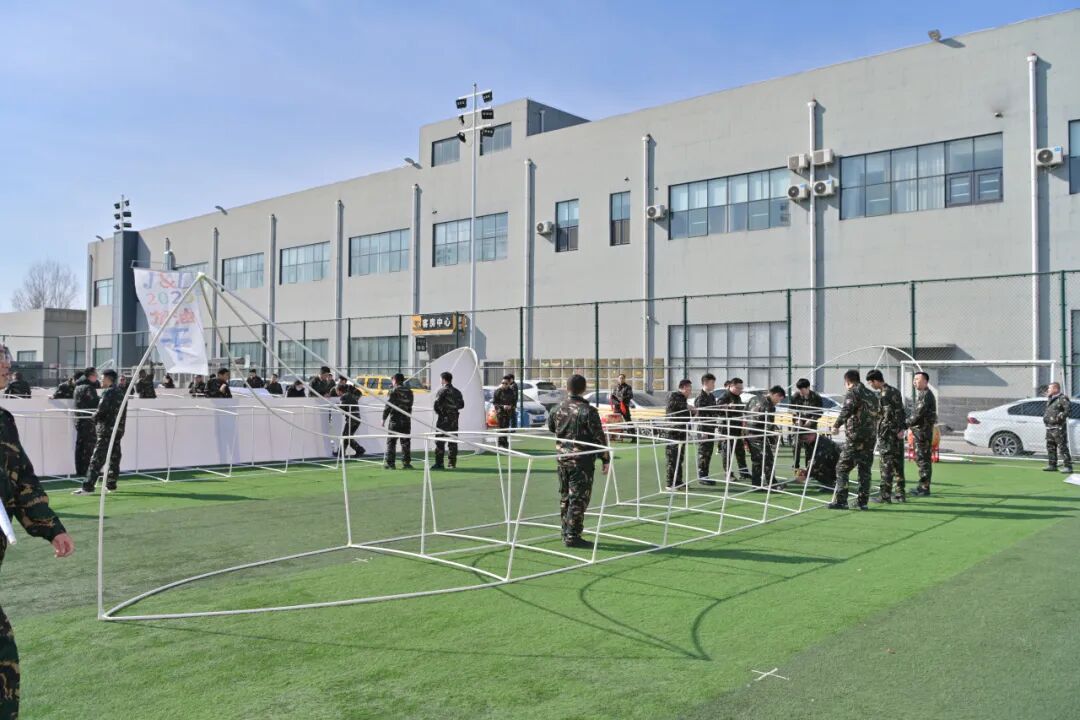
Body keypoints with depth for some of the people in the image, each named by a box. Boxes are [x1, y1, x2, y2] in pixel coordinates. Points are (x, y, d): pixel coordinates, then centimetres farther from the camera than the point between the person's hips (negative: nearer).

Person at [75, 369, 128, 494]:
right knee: (114, 458, 13)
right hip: (118, 429, 8)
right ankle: (111, 485, 19)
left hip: (106, 429, -8)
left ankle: (88, 487, -9)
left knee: (97, 459, -8)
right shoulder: (120, 391, 12)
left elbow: (101, 411, -17)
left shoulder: (108, 392, -13)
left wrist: (95, 417, 4)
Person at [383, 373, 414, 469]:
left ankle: (390, 463, 1)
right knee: (406, 442, 9)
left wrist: (384, 418, -3)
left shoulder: (394, 391, -9)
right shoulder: (409, 391, 8)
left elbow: (388, 406, -10)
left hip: (395, 420, -4)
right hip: (406, 420, 5)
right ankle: (406, 463, 8)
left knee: (391, 442, 3)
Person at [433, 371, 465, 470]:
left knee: (440, 441, -3)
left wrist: (438, 411, 1)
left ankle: (439, 463, -6)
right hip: (454, 419, 6)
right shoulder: (457, 392, 11)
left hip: (443, 418, -6)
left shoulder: (442, 390, -8)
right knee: (453, 441, 9)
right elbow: (461, 405, 13)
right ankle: (452, 463, 10)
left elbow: (437, 403, -16)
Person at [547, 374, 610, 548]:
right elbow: (599, 437, -14)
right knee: (579, 499, 0)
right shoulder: (588, 411, -16)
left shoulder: (558, 409, 2)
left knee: (565, 497, 16)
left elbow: (550, 425, 22)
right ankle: (572, 537, 1)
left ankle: (566, 533, 25)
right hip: (582, 461, -6)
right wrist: (605, 459, -4)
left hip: (562, 459, 6)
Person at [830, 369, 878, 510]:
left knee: (842, 468, -2)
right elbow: (875, 415, 22)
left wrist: (837, 425, -13)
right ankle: (862, 501, 13)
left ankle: (840, 501, -6)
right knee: (865, 470, 12)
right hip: (871, 437, 7)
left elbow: (846, 410, -20)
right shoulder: (871, 395, 18)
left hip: (855, 437, -7)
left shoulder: (852, 393, -5)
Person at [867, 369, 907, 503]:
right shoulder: (895, 391, 13)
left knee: (887, 463, -4)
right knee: (898, 463, 12)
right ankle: (900, 493, 16)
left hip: (887, 433, -8)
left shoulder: (883, 394, -13)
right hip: (898, 433, 8)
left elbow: (886, 416, -17)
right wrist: (900, 428, 17)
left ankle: (885, 495, -1)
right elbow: (901, 411, 16)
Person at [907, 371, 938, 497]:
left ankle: (925, 488, -3)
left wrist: (906, 424, -13)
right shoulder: (921, 394, 17)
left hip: (923, 430, -10)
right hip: (919, 430, 10)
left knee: (924, 459, -6)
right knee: (920, 458, 15)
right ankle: (922, 486, 23)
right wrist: (912, 425, 11)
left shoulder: (926, 395, -15)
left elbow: (918, 414, -20)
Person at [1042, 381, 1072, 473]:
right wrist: (1045, 417, 13)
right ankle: (1052, 465, 19)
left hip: (1059, 428, -9)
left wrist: (1059, 417, -21)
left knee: (1063, 447, -9)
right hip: (1049, 427, 9)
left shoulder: (1062, 398, -9)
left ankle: (1068, 466, -8)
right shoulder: (1050, 399, 19)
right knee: (1050, 447, 12)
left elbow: (1067, 411, -17)